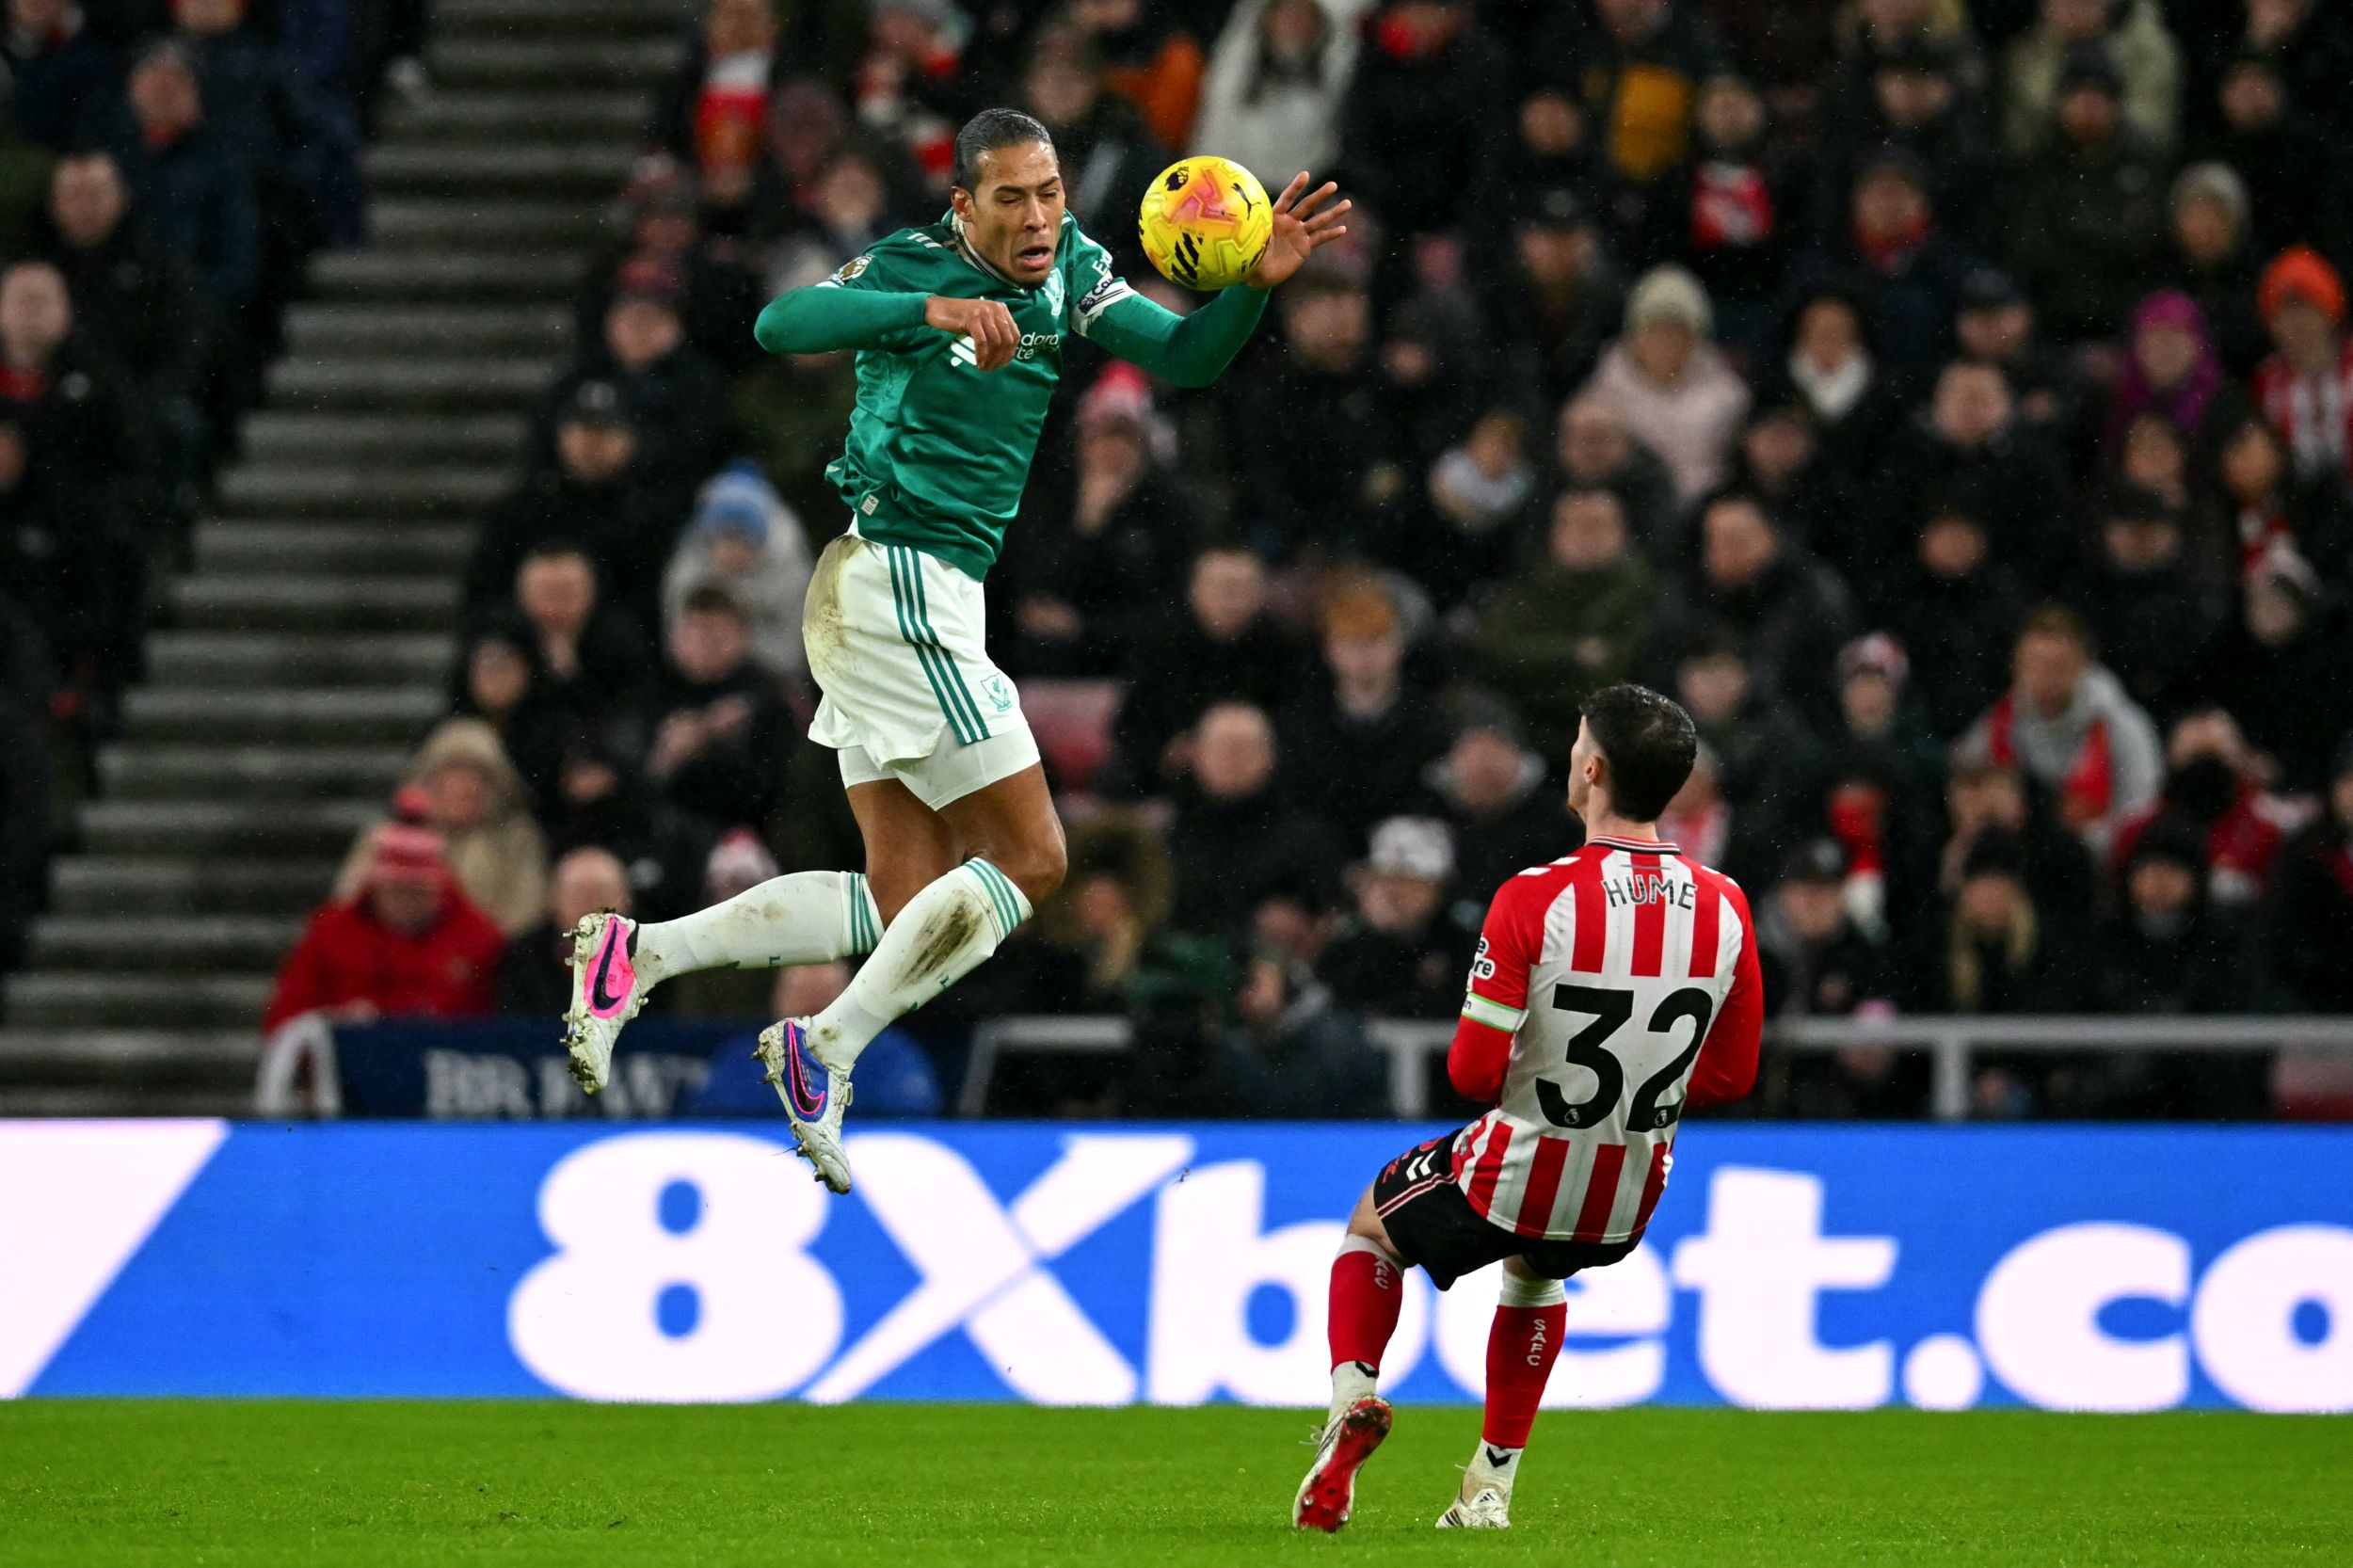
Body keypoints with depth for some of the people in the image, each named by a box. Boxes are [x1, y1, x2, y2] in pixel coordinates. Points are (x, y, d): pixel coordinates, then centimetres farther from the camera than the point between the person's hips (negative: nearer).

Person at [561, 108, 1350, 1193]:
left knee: (908, 903, 7)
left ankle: (637, 952, 6)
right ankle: (828, 1050, -7)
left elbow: (1184, 358, 5)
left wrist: (1258, 282, -14)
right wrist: (935, 310, -38)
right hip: (896, 576, -9)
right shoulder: (910, 267, -11)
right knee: (1030, 858, -9)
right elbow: (781, 325, -26)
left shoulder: (1072, 273, 10)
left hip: (932, 603, 9)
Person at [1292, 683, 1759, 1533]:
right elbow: (1730, 1074, 1)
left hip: (1515, 1174, -4)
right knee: (1534, 1276, 39)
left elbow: (1474, 1072, -21)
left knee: (1372, 1228, 27)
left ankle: (1354, 1393, 4)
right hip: (1628, 1201, 4)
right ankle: (1494, 1482, 36)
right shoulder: (1725, 909, -9)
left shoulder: (1533, 900, -23)